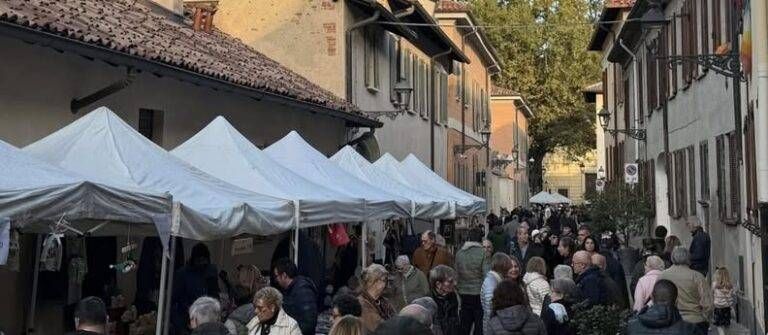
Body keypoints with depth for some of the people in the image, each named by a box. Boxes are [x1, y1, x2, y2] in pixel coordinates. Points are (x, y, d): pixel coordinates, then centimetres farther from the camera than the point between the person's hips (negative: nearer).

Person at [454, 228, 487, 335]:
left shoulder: (459, 253, 0)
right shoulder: (483, 253, -12)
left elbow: (456, 274, 3)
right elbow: (487, 274, -14)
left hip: (464, 295, 4)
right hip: (479, 294, -4)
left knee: (464, 326, 12)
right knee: (479, 326, 4)